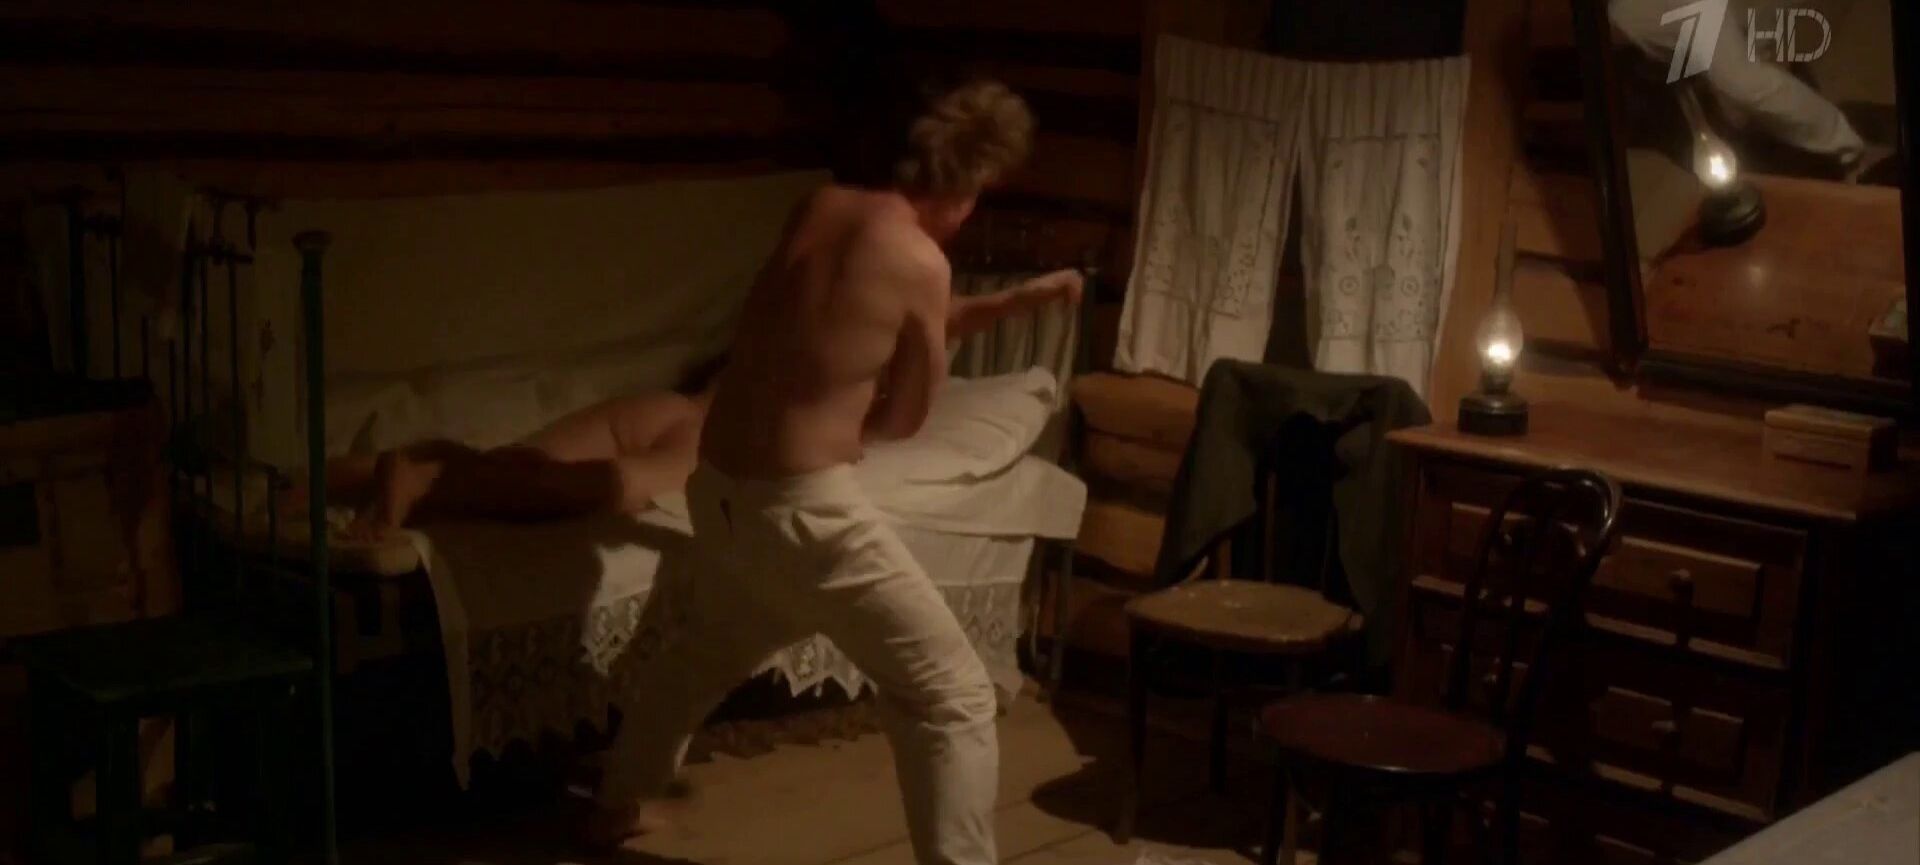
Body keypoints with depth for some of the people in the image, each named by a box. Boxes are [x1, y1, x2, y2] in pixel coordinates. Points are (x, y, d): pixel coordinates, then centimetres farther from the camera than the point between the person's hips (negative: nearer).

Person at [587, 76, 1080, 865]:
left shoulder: (819, 207, 7)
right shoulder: (919, 259, -14)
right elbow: (905, 417, -3)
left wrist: (1015, 301, 20)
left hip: (720, 485, 9)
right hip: (800, 506, -8)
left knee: (700, 648, 35)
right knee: (951, 696, -1)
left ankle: (622, 801, 54)